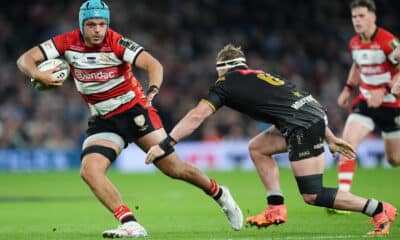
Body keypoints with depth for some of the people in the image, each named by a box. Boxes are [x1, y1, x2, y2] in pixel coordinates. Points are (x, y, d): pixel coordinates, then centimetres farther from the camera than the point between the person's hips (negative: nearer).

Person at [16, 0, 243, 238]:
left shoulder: (117, 42, -19)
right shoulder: (68, 43, -9)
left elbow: (153, 64, -30)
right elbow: (26, 59, -9)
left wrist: (152, 90, -51)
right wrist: (37, 74, -33)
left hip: (135, 111, -3)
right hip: (103, 120, 4)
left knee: (173, 168, -4)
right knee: (90, 171, -20)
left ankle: (219, 193, 23)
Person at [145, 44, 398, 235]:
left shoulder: (227, 83, 7)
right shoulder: (260, 76, 28)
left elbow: (196, 116, -2)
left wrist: (165, 145, -1)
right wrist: (330, 138, 29)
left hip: (304, 125, -9)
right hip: (315, 111, 9)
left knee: (312, 195, -4)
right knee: (258, 148, 20)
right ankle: (276, 209, 14)